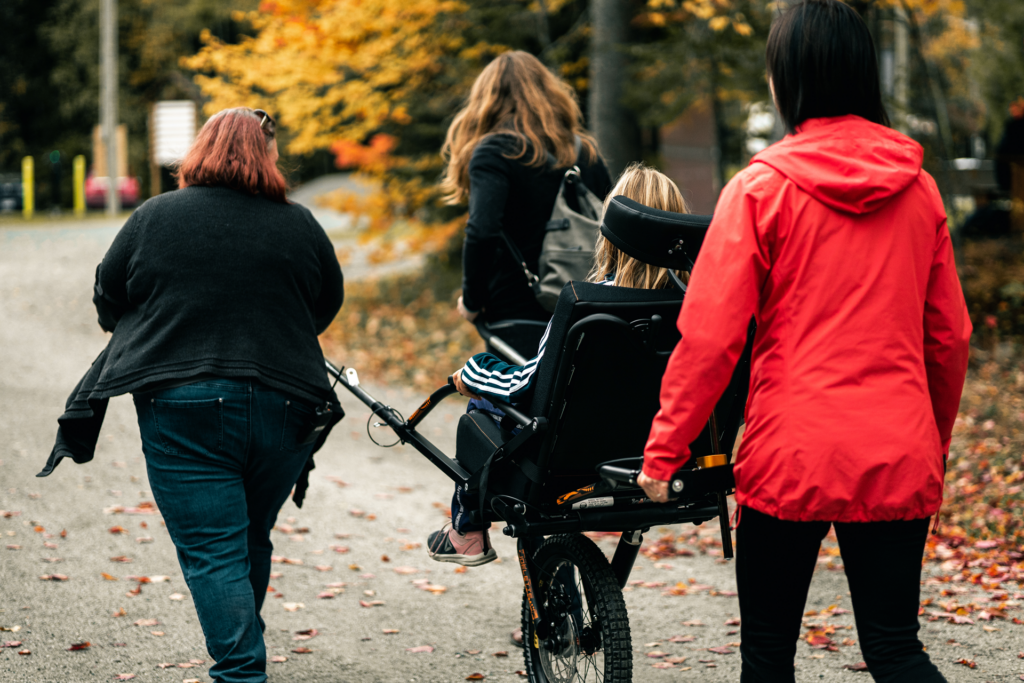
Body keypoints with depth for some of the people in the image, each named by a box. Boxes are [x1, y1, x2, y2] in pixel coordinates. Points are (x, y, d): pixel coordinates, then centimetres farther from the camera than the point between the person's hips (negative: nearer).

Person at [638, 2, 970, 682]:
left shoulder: (761, 188, -7)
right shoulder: (918, 189, 6)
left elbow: (710, 337, -10)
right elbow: (949, 334, 11)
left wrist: (664, 451, -1)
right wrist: (934, 444, 24)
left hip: (792, 454, -3)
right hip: (899, 460, 4)